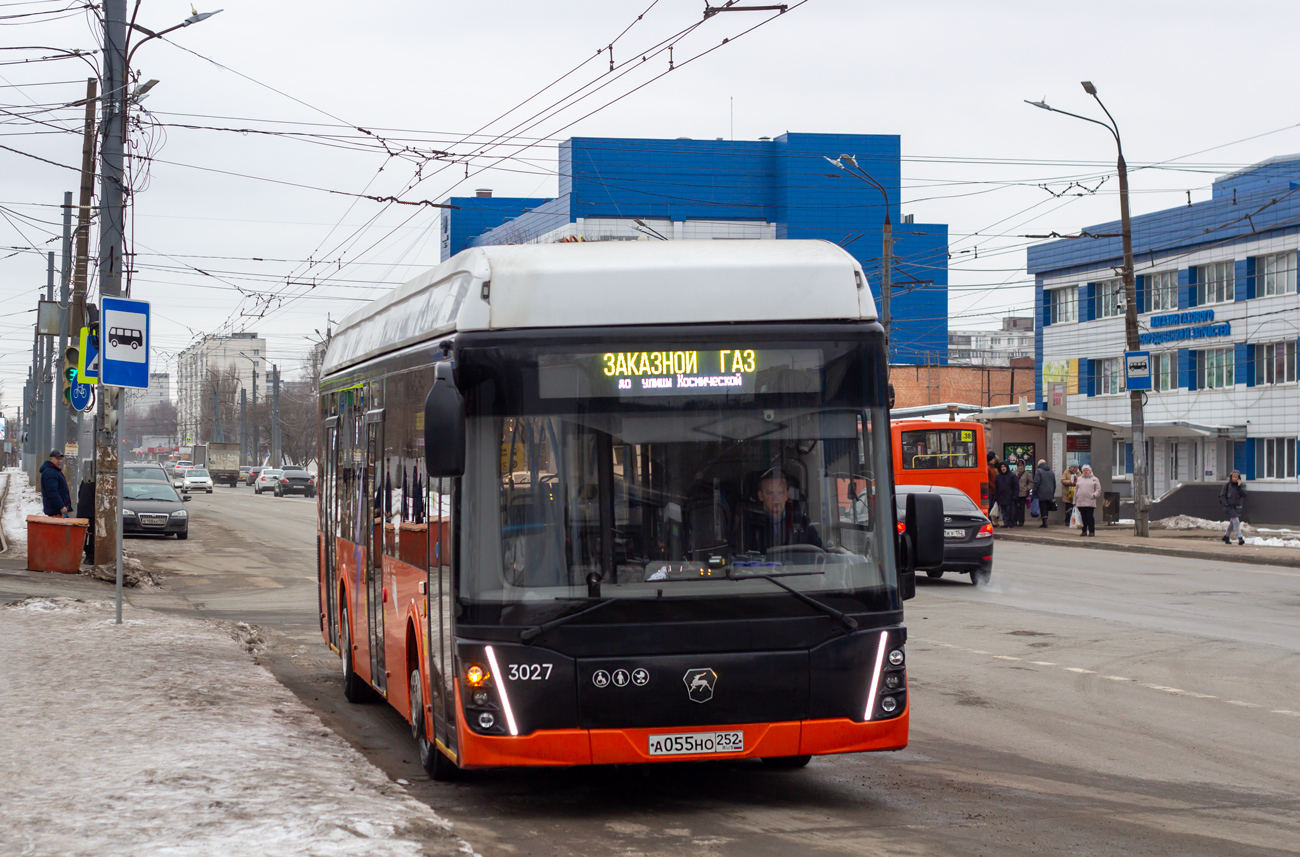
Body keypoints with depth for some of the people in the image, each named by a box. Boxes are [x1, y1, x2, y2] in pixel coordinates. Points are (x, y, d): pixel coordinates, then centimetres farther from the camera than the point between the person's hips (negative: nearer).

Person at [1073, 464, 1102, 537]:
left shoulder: (1094, 479, 9)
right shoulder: (1079, 479, 18)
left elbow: (1098, 489, 5)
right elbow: (1076, 490, 18)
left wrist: (1094, 495, -13)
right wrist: (1074, 501, 13)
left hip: (1090, 502, -3)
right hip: (1080, 502, 3)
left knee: (1090, 516, -9)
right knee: (1083, 517, 4)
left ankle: (1091, 531, -5)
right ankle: (1084, 531, 11)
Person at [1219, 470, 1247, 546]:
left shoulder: (1241, 485, 2)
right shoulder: (1227, 485, -6)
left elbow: (1244, 494, -13)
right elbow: (1222, 496, -3)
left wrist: (1239, 486, -21)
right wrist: (1226, 504, -14)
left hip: (1237, 507, 4)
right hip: (1229, 507, -4)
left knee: (1232, 523, 16)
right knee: (1236, 521, -16)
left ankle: (1226, 536, 36)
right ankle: (1240, 538, -20)